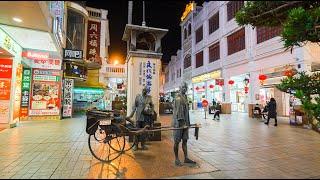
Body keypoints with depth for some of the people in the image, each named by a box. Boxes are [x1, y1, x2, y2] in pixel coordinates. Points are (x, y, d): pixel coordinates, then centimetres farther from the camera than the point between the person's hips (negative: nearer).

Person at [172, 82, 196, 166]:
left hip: (185, 122, 8)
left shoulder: (185, 97, 15)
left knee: (185, 140, 13)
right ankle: (176, 159, 15)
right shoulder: (178, 97, -12)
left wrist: (188, 122, 18)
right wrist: (181, 122, -24)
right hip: (178, 122, -8)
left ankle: (186, 158, 24)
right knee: (177, 141, 3)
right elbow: (178, 111, -19)